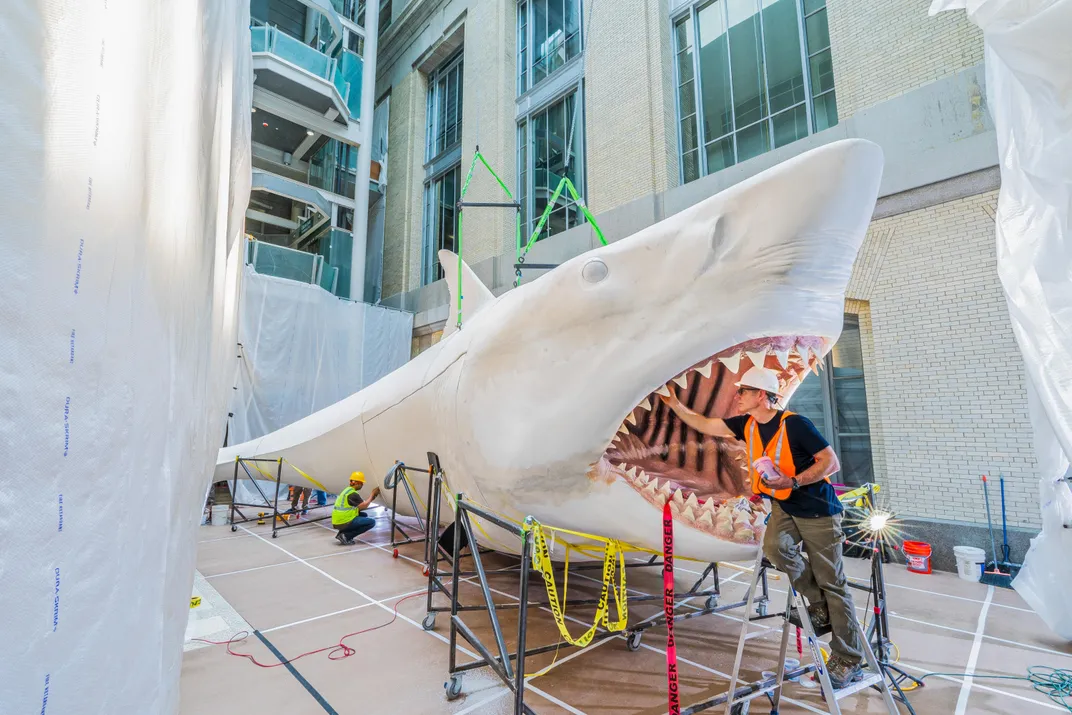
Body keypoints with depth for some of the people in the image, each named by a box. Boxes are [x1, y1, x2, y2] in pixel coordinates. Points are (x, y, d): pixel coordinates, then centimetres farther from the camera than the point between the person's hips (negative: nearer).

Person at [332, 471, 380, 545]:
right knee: (372, 522, -7)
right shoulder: (352, 494, -16)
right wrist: (372, 494, 0)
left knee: (364, 515, 25)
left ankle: (342, 533, 12)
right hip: (344, 522, -10)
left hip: (337, 521, 10)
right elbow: (363, 506, -10)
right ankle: (346, 536, -8)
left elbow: (359, 506, 17)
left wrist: (373, 496, 11)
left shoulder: (348, 490, 15)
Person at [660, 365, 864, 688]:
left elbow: (831, 462, -19)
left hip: (817, 510, -5)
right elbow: (705, 425, 5)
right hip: (783, 506, 6)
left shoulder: (795, 424, -22)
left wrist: (793, 482, -29)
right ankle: (818, 604, 3)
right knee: (774, 545, -23)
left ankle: (847, 662, 16)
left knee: (833, 585, 1)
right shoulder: (747, 425, -2)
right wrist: (675, 404, 1)